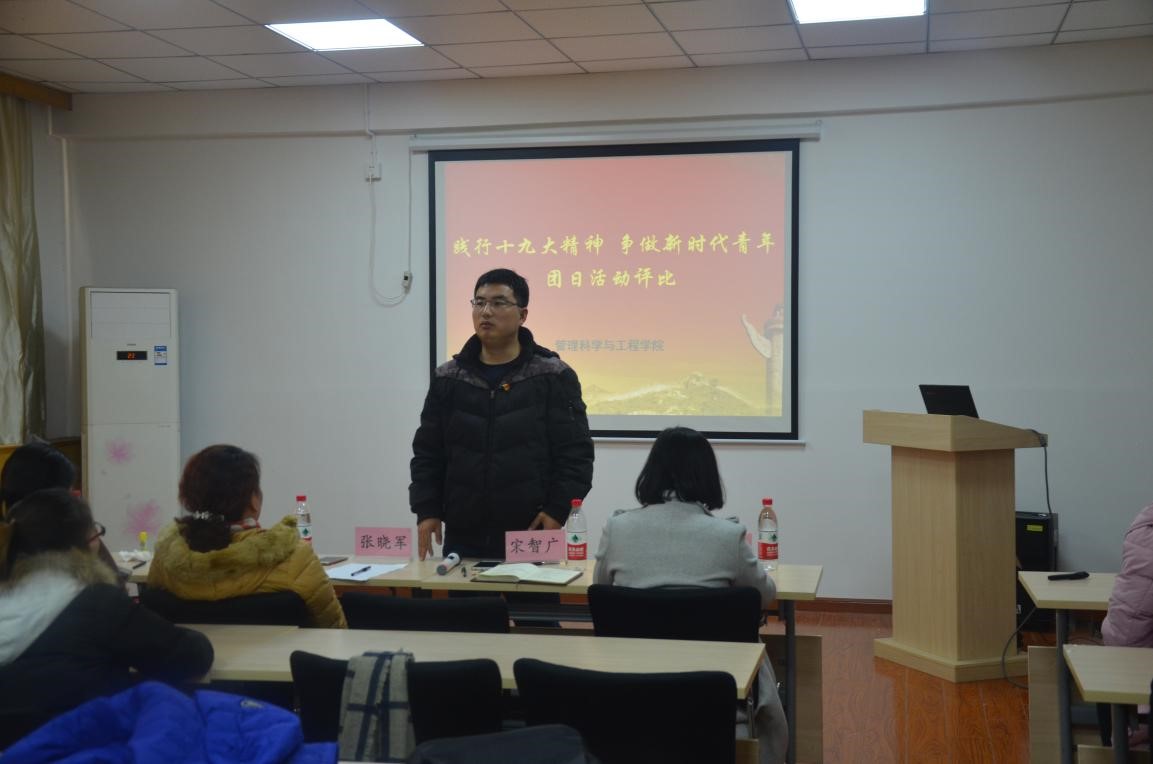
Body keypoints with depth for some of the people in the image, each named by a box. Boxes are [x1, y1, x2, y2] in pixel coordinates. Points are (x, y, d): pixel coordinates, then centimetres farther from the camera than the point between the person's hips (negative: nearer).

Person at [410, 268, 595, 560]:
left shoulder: (553, 377, -1)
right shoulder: (447, 379, 9)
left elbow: (575, 453, -4)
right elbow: (427, 453, 12)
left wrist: (557, 510, -12)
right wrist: (426, 511, 2)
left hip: (530, 536, -3)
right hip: (463, 535, 3)